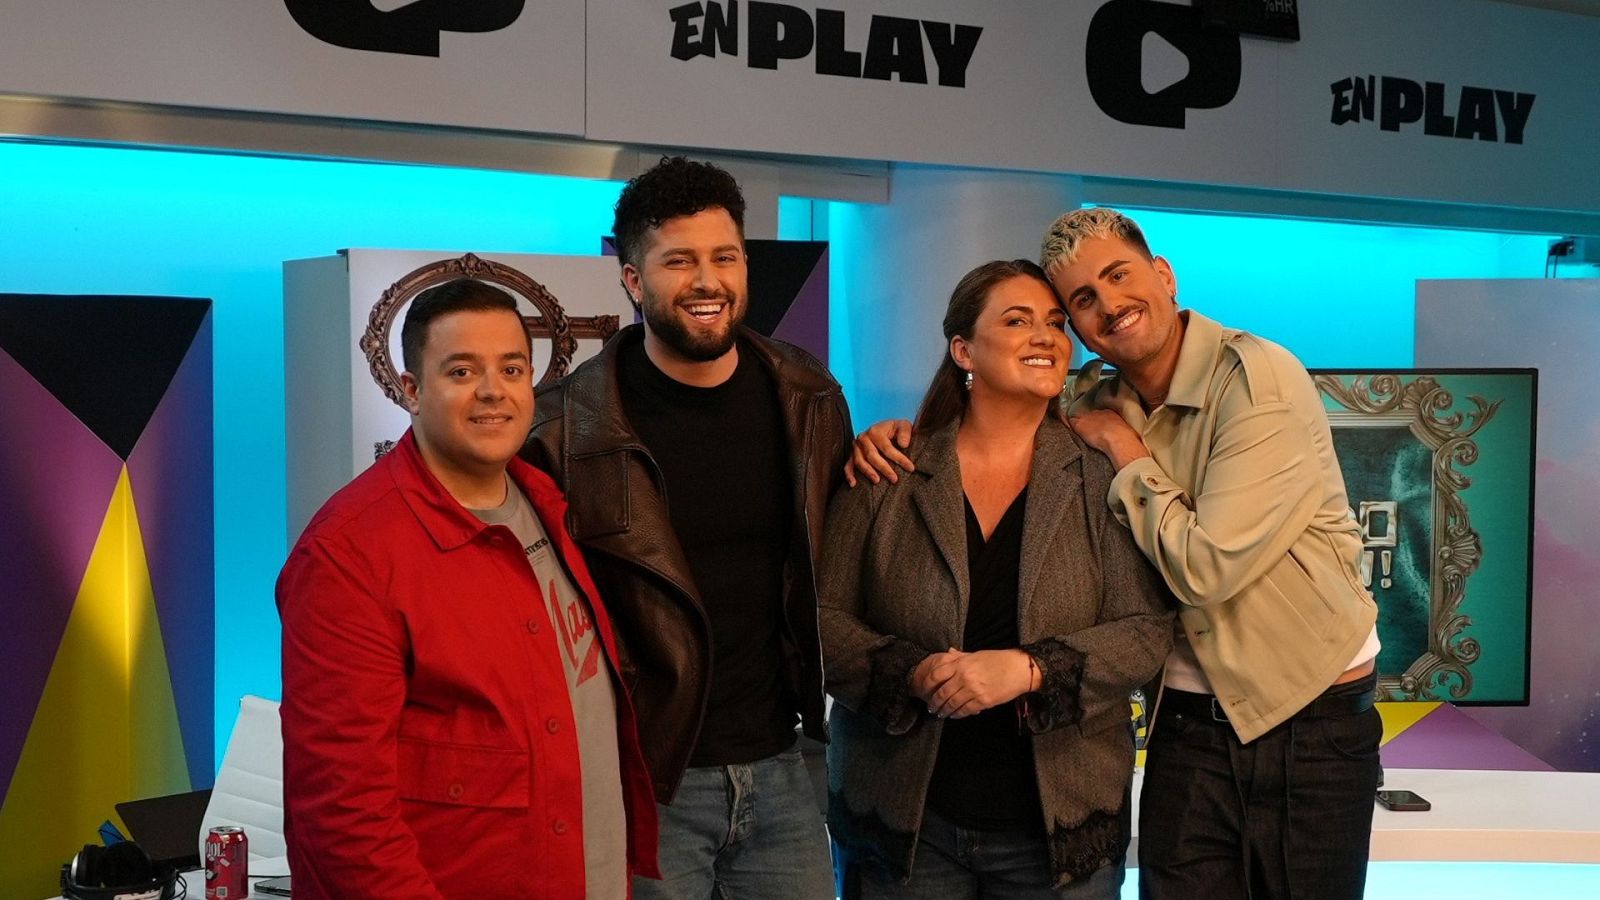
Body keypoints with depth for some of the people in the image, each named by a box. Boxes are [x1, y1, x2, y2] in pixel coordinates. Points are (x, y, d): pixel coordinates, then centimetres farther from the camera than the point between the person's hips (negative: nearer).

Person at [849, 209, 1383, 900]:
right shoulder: (1100, 406, 3)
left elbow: (1205, 567, -21)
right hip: (1188, 727, 5)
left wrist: (1124, 450, -11)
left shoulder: (1259, 378, -16)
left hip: (1313, 723, -4)